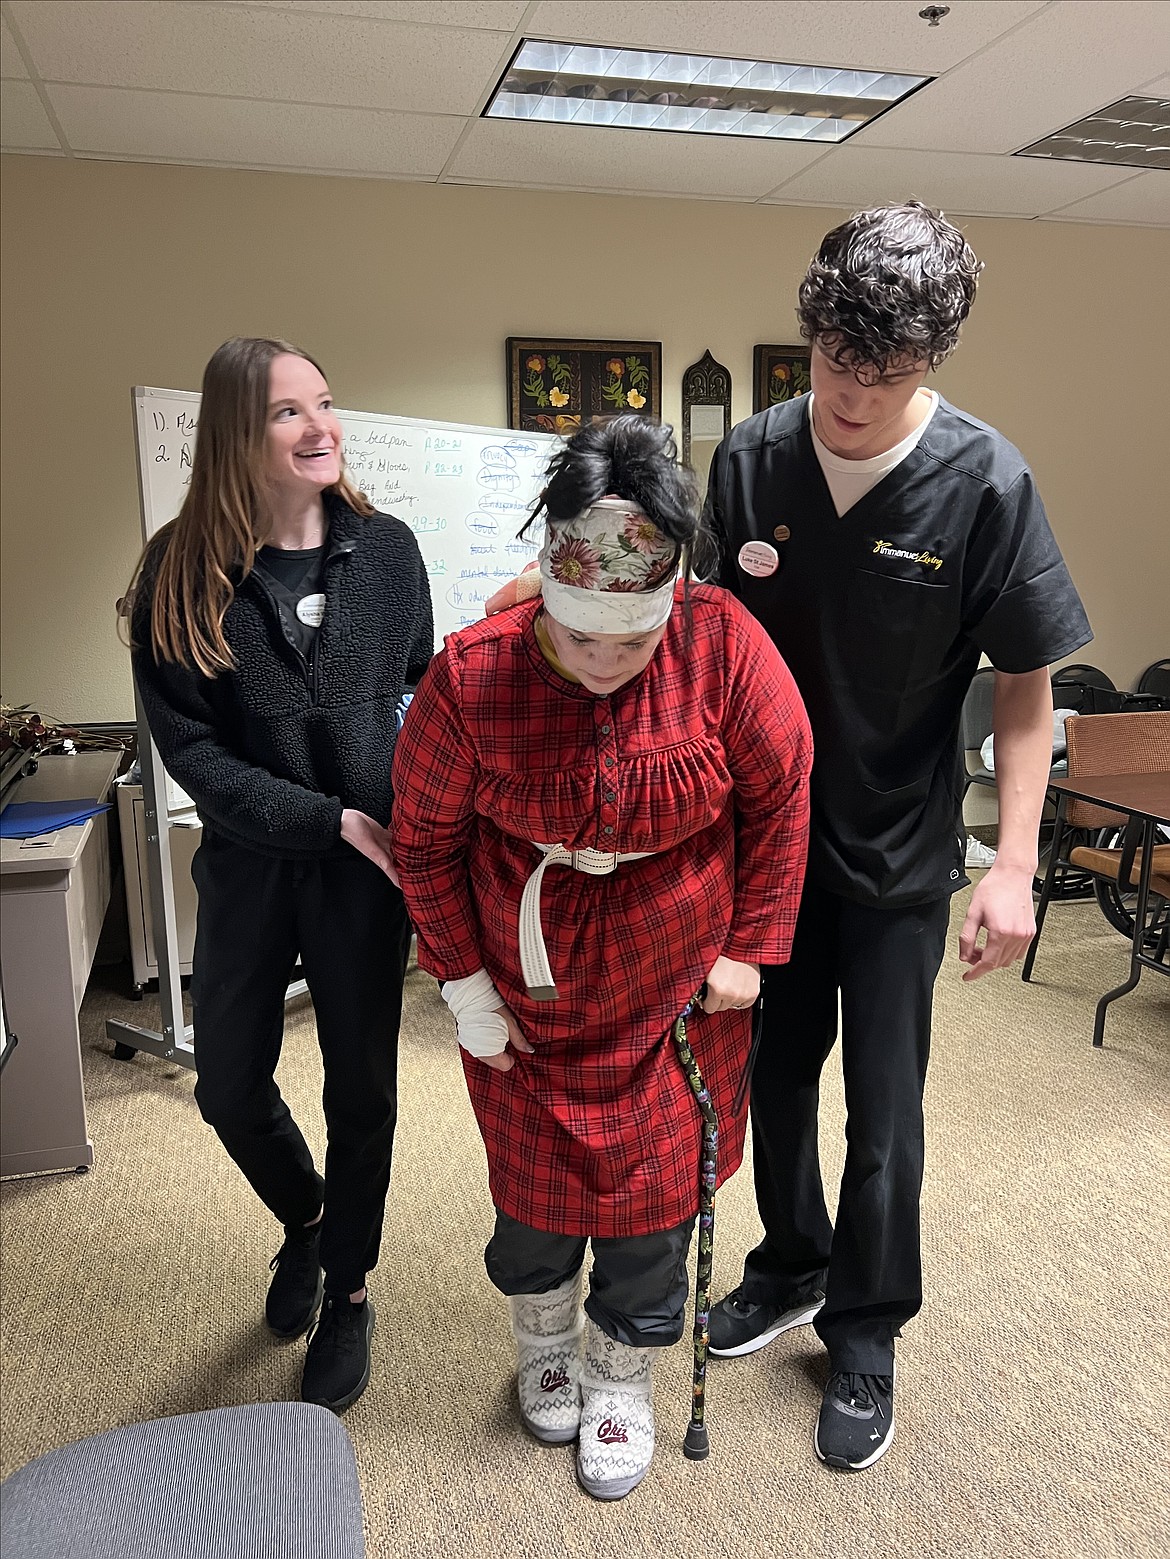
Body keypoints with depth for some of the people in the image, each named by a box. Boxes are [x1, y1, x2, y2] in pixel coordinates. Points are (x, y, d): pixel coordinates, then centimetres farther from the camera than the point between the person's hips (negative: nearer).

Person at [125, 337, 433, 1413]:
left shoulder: (384, 548, -5)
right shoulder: (184, 570, -9)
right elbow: (187, 745, -11)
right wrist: (326, 818, -18)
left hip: (369, 864, 0)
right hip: (249, 862, 1)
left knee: (362, 1085, 11)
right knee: (229, 1085, 13)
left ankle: (347, 1292, 36)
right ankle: (304, 1219, 47)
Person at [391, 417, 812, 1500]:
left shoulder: (725, 647, -20)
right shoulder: (471, 679, -21)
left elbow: (779, 798, -6)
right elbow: (424, 840, -6)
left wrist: (750, 950, -4)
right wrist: (465, 987, -5)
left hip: (676, 1002, 0)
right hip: (528, 1003, 0)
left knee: (651, 1193, 13)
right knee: (535, 1187, 17)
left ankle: (621, 1380, 42)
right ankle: (543, 1348, 50)